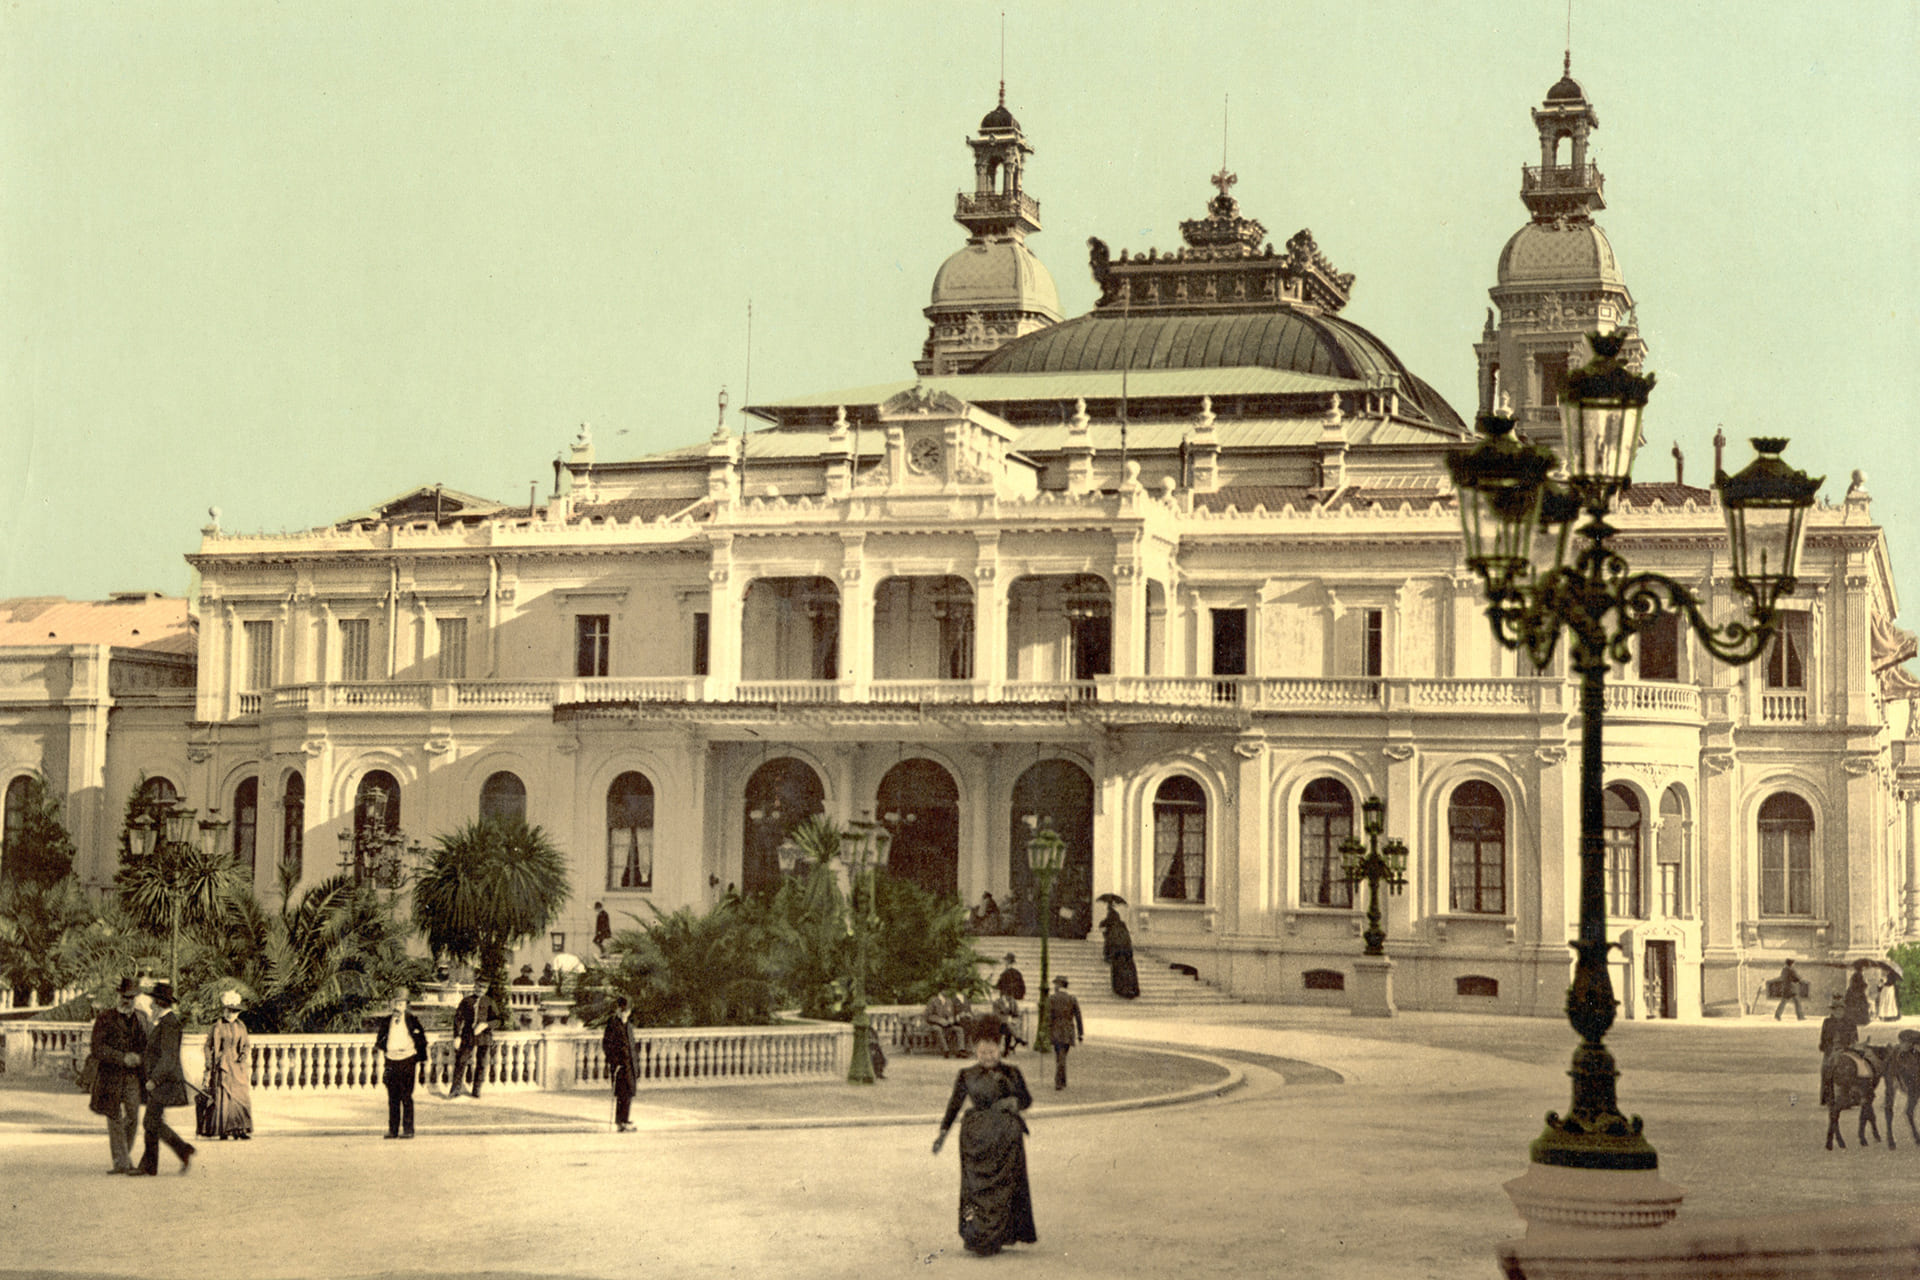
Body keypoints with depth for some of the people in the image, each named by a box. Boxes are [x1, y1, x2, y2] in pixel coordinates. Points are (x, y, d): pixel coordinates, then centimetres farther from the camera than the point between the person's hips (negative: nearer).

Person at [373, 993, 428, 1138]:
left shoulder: (411, 1020, 1)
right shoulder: (386, 1021, 8)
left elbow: (421, 1041, 5)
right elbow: (380, 1039, 14)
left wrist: (419, 1061, 1)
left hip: (407, 1061, -3)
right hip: (391, 1062, 3)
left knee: (406, 1097, -4)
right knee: (393, 1098, 4)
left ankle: (408, 1130, 0)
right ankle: (393, 1129, 9)